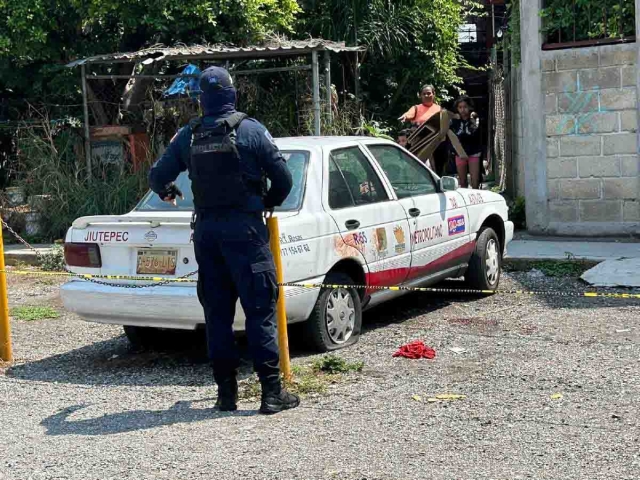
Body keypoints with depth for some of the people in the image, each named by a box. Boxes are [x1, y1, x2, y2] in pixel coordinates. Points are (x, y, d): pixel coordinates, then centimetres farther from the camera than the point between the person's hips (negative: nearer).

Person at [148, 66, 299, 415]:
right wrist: (269, 202, 15)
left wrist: (167, 192, 32)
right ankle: (271, 391, -2)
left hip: (206, 230, 4)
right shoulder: (251, 130, -5)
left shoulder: (187, 136, 4)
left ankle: (226, 392, 13)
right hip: (245, 229, -3)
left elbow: (157, 177, 9)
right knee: (260, 311, -1)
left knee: (216, 313, 10)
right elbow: (283, 177, -6)